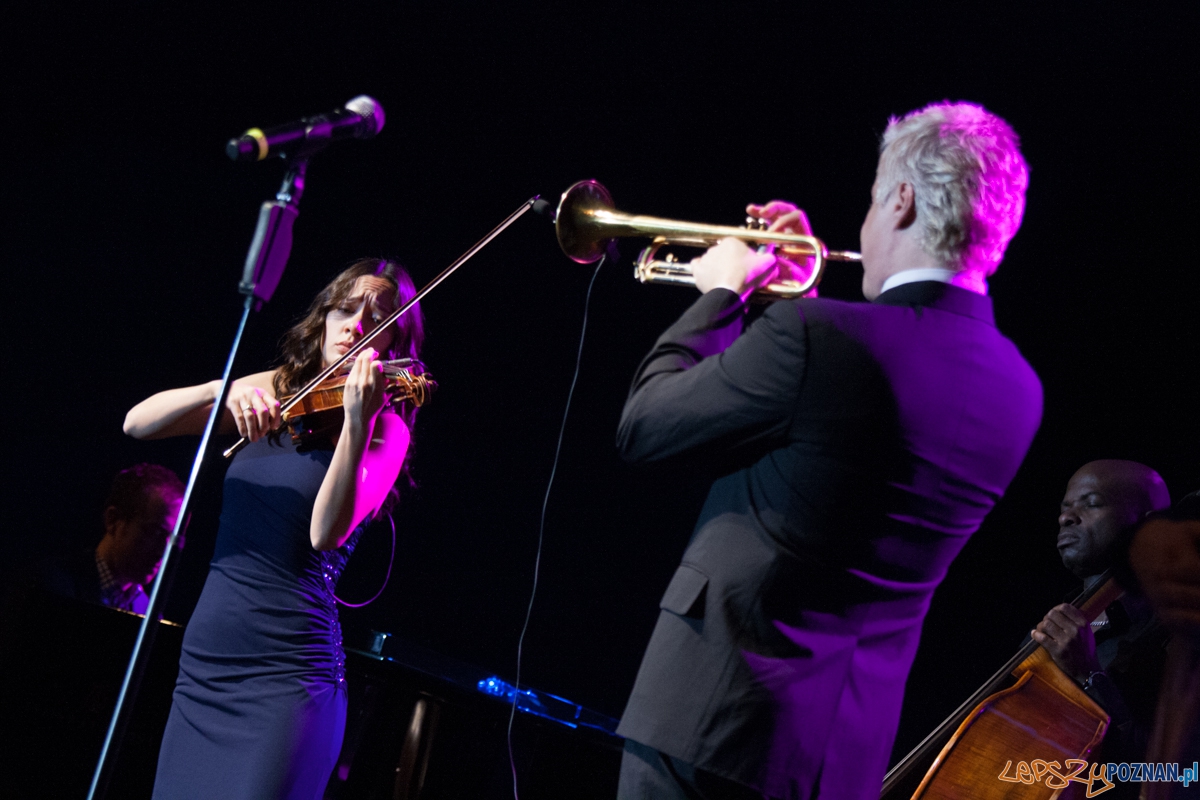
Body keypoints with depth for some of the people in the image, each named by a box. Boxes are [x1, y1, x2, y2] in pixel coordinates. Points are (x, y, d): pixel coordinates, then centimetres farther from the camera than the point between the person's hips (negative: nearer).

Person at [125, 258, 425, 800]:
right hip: (204, 661, 5)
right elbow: (137, 423, 1)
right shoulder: (271, 392, 10)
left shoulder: (386, 428, -2)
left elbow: (327, 534, -18)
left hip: (288, 675, -4)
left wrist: (357, 421, -30)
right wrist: (223, 389, -17)